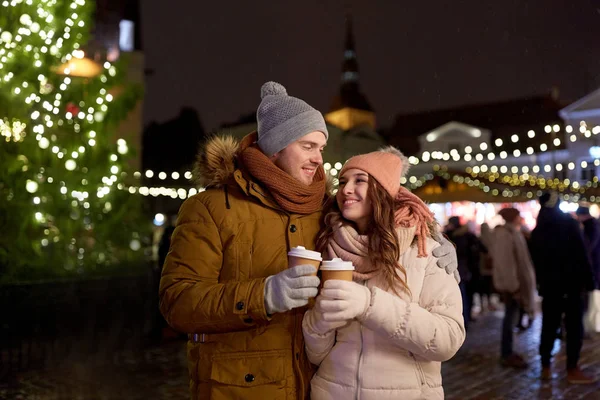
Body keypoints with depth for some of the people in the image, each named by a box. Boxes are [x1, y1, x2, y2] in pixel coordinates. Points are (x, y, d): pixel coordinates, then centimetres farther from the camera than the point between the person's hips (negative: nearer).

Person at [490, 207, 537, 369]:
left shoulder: (512, 233, 14)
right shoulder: (505, 235, -17)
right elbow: (505, 262, -23)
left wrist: (517, 283, 17)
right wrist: (513, 285, -24)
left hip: (516, 281, 10)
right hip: (510, 283, -10)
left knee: (511, 317, 14)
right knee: (510, 317, -4)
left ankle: (508, 352, 22)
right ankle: (506, 355, 3)